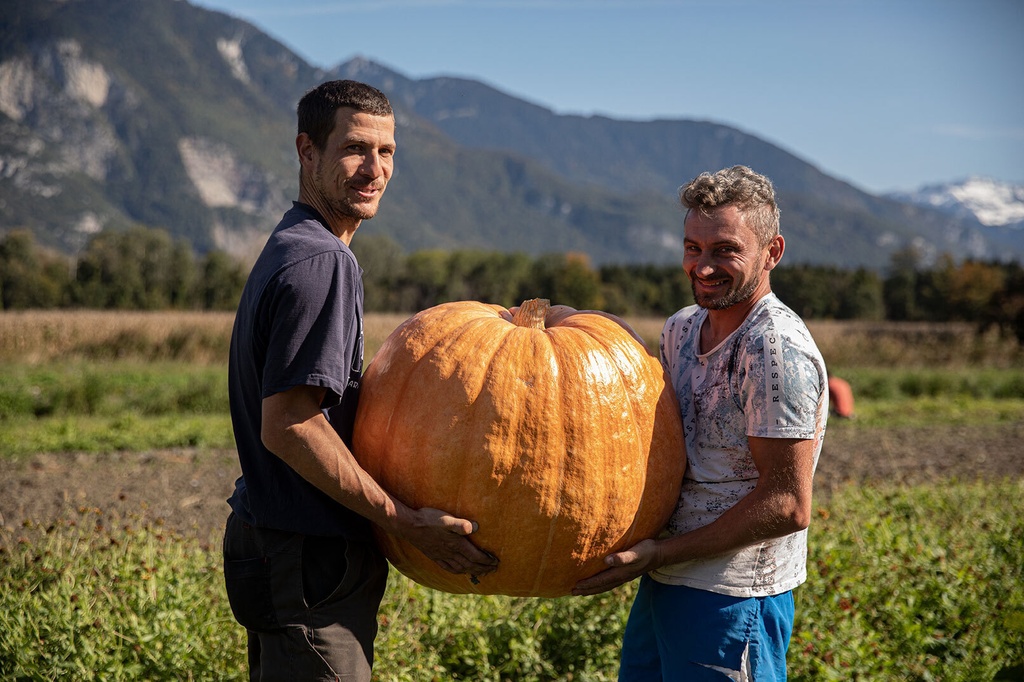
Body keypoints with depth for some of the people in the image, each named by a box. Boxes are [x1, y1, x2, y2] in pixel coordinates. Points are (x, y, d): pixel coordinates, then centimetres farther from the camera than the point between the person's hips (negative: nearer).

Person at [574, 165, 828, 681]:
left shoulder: (777, 351, -18)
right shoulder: (680, 330, 8)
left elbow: (788, 506, -20)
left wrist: (659, 553, -17)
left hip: (732, 599, -8)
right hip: (665, 583, 8)